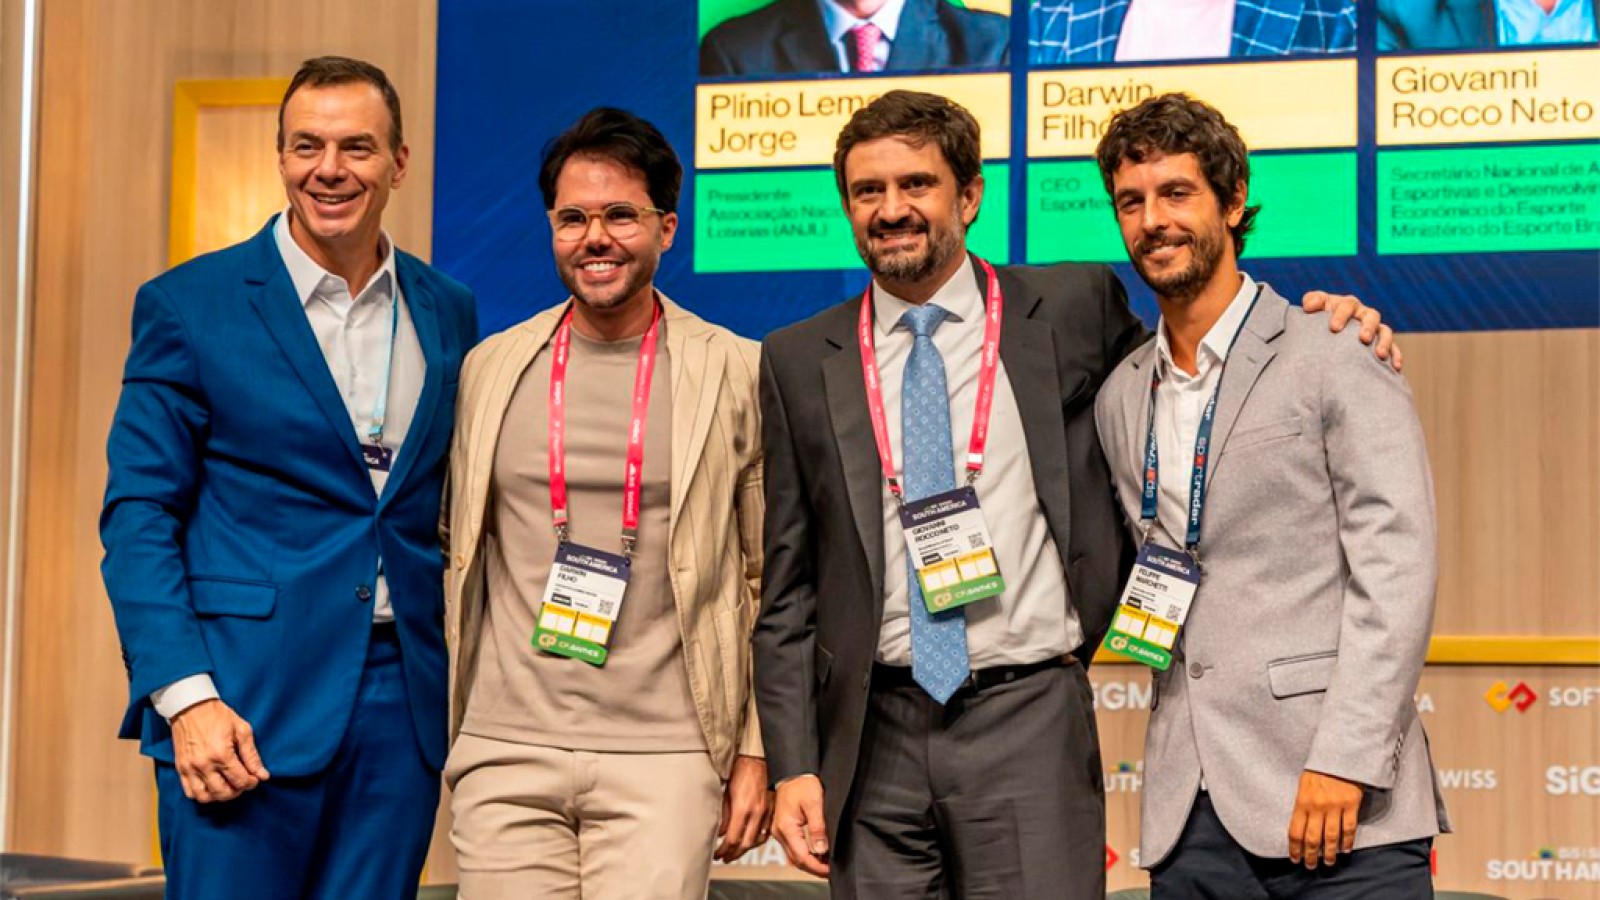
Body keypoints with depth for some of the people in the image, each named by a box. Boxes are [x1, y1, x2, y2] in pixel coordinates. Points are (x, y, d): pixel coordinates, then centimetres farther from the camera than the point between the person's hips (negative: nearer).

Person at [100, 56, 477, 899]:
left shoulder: (448, 314, 11)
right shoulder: (189, 305, -1)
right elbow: (138, 514, -4)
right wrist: (184, 695, -14)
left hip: (402, 704, 4)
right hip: (245, 706, -4)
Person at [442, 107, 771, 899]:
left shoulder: (737, 375, 2)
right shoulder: (491, 369, 9)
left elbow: (768, 581, 5)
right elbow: (458, 554, 16)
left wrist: (758, 751, 1)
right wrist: (440, 734, 12)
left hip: (662, 759, -2)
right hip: (506, 756, 2)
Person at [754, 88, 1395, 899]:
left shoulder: (1071, 309, 4)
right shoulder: (799, 362, 7)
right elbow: (789, 583, 8)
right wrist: (792, 766, 1)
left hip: (1028, 722, -1)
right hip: (875, 738, 2)